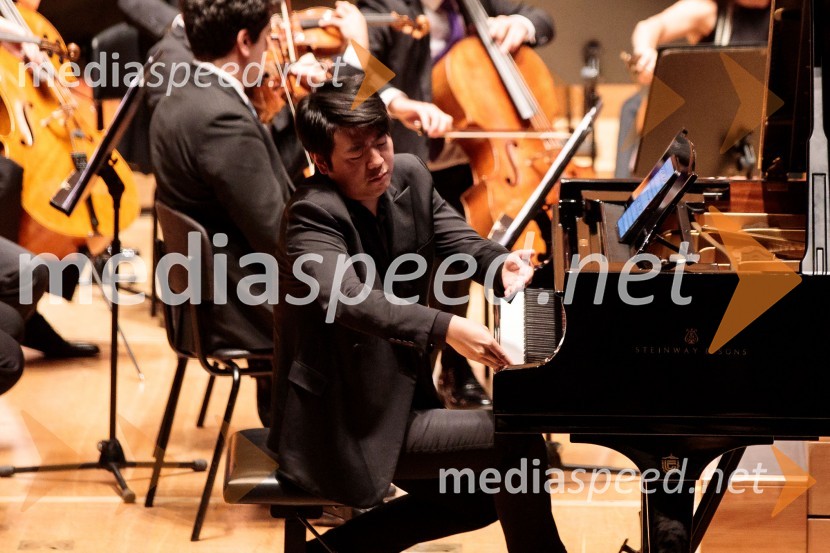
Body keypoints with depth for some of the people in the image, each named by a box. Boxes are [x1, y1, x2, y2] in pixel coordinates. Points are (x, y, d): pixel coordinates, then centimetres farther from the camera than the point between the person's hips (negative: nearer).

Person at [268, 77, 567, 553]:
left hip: (393, 395, 9)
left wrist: (501, 264, -20)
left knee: (480, 499, 12)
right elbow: (345, 297, -39)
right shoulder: (312, 216, -23)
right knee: (514, 439, -14)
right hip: (341, 426, -9)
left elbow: (456, 238, 5)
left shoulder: (408, 176, 2)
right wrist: (446, 328, -53)